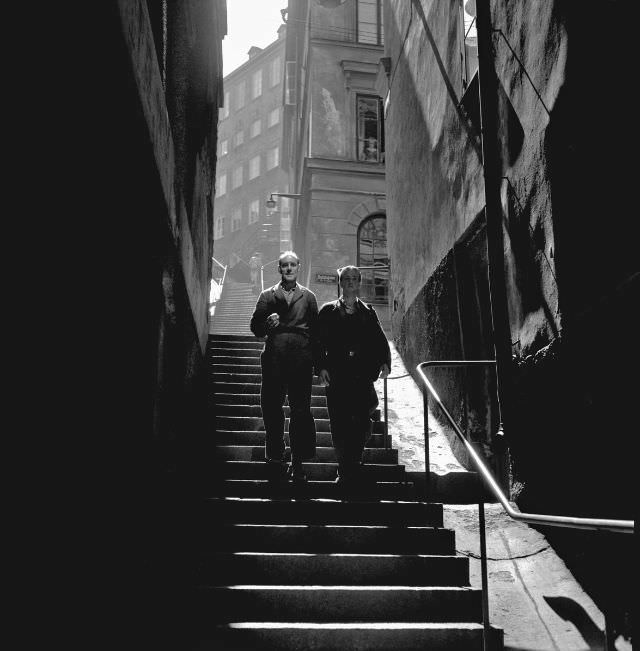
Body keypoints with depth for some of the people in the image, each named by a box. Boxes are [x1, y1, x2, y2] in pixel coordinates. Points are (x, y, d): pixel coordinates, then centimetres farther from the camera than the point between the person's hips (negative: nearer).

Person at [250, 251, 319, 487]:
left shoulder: (308, 297, 14)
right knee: (272, 410, 0)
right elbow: (255, 327, 10)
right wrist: (267, 323, -12)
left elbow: (316, 330, 11)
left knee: (301, 410, -2)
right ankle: (275, 461, 11)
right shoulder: (267, 296, 14)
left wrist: (317, 360, 2)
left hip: (301, 360, 0)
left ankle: (298, 463, 7)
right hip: (274, 359, 0)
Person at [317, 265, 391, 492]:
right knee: (339, 424, -2)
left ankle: (354, 465, 14)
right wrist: (321, 367, -9)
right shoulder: (329, 311, 10)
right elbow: (319, 342, 3)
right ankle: (344, 470, 8)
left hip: (362, 375, 1)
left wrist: (384, 362, -4)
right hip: (336, 375, -1)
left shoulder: (368, 312, 17)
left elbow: (380, 341, 13)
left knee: (361, 423, -5)